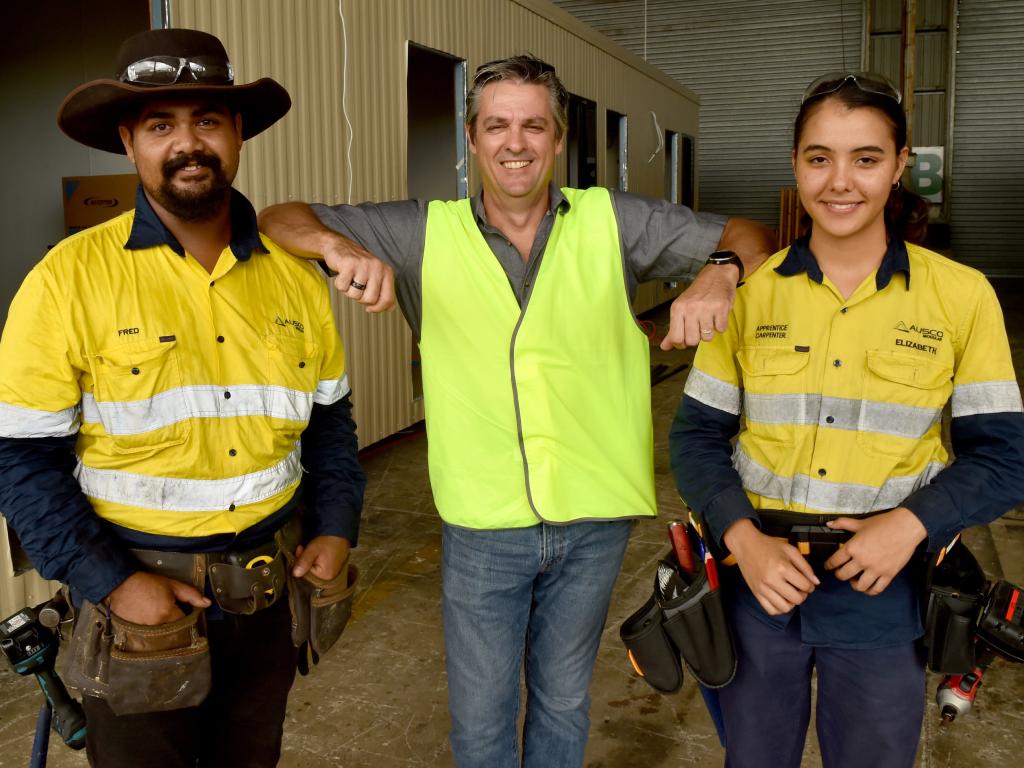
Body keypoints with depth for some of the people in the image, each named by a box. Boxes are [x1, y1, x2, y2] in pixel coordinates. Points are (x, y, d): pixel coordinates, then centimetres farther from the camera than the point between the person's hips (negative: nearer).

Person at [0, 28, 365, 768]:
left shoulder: (295, 276, 0)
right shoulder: (71, 277, -12)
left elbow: (330, 419, 10)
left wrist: (336, 528, 1)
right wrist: (109, 583, -16)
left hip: (268, 586, 4)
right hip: (140, 586, -3)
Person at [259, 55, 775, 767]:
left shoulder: (612, 221, -1)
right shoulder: (427, 233, -2)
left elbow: (752, 236, 3)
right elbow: (281, 220, -1)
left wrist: (722, 270, -21)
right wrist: (339, 245, -24)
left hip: (594, 521, 1)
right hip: (483, 526, 0)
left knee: (563, 702, 22)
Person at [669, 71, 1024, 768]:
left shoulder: (961, 295, -5)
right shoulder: (751, 292, -3)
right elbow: (697, 435, -1)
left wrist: (911, 522, -20)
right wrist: (742, 537, -17)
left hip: (884, 593, 0)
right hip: (760, 580, 1)